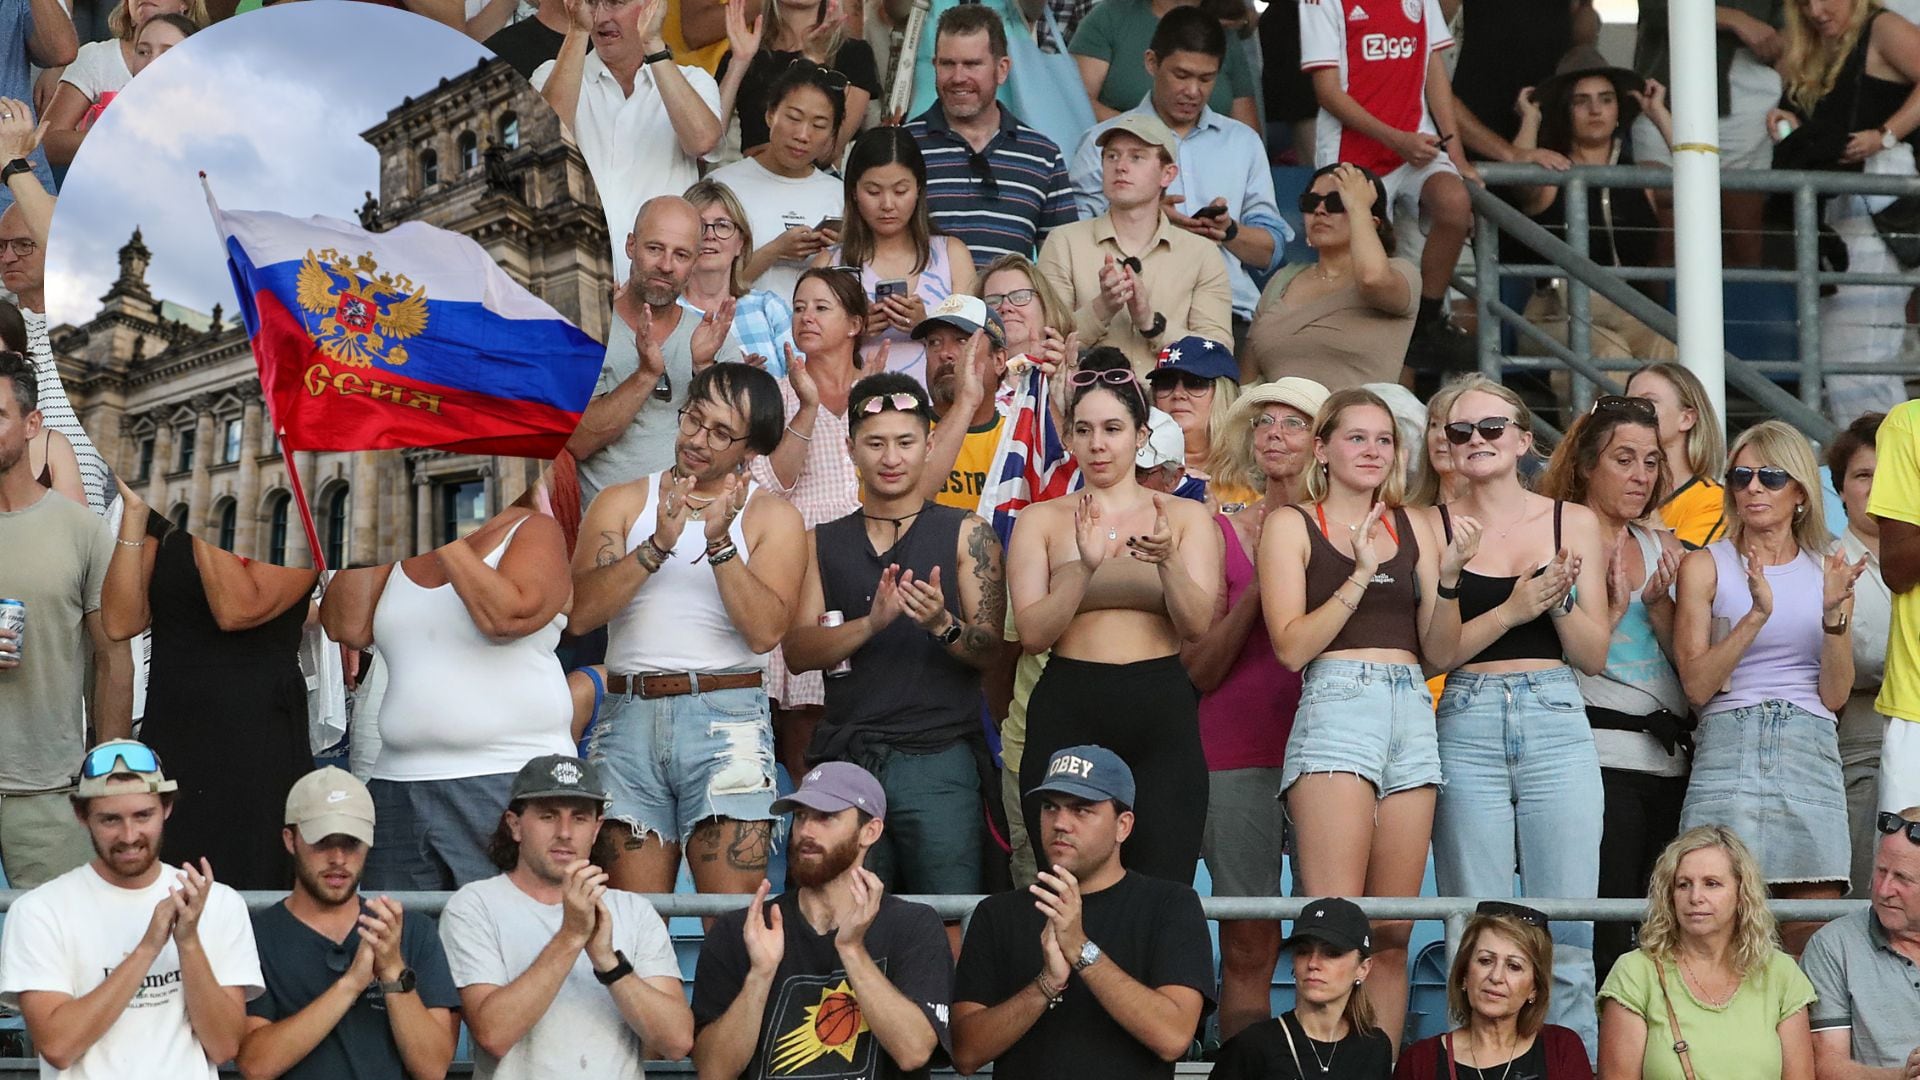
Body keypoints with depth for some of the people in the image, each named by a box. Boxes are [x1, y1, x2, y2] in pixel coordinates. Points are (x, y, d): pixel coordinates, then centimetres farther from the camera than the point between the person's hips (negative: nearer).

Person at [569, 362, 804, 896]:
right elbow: (581, 611, -3)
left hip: (725, 717, -2)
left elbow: (764, 631, -7)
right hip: (629, 717, 2)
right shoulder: (621, 503, 12)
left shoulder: (772, 517, 8)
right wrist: (658, 545, -13)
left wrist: (720, 542, -14)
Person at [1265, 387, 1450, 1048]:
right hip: (1335, 703, -5)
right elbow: (1291, 645, -4)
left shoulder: (1413, 528, 18)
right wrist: (1361, 575, -9)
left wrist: (1449, 581, -3)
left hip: (1412, 710, 5)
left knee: (1392, 932, 2)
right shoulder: (1293, 526, 6)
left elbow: (1435, 648, 14)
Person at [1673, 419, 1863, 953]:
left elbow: (1835, 695, 7)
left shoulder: (1826, 570, 14)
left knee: (1815, 942, -3)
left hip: (1811, 751, 2)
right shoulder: (1705, 566, 7)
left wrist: (1835, 613, -7)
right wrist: (1756, 614, -14)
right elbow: (1697, 685, -3)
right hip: (1728, 745, -2)